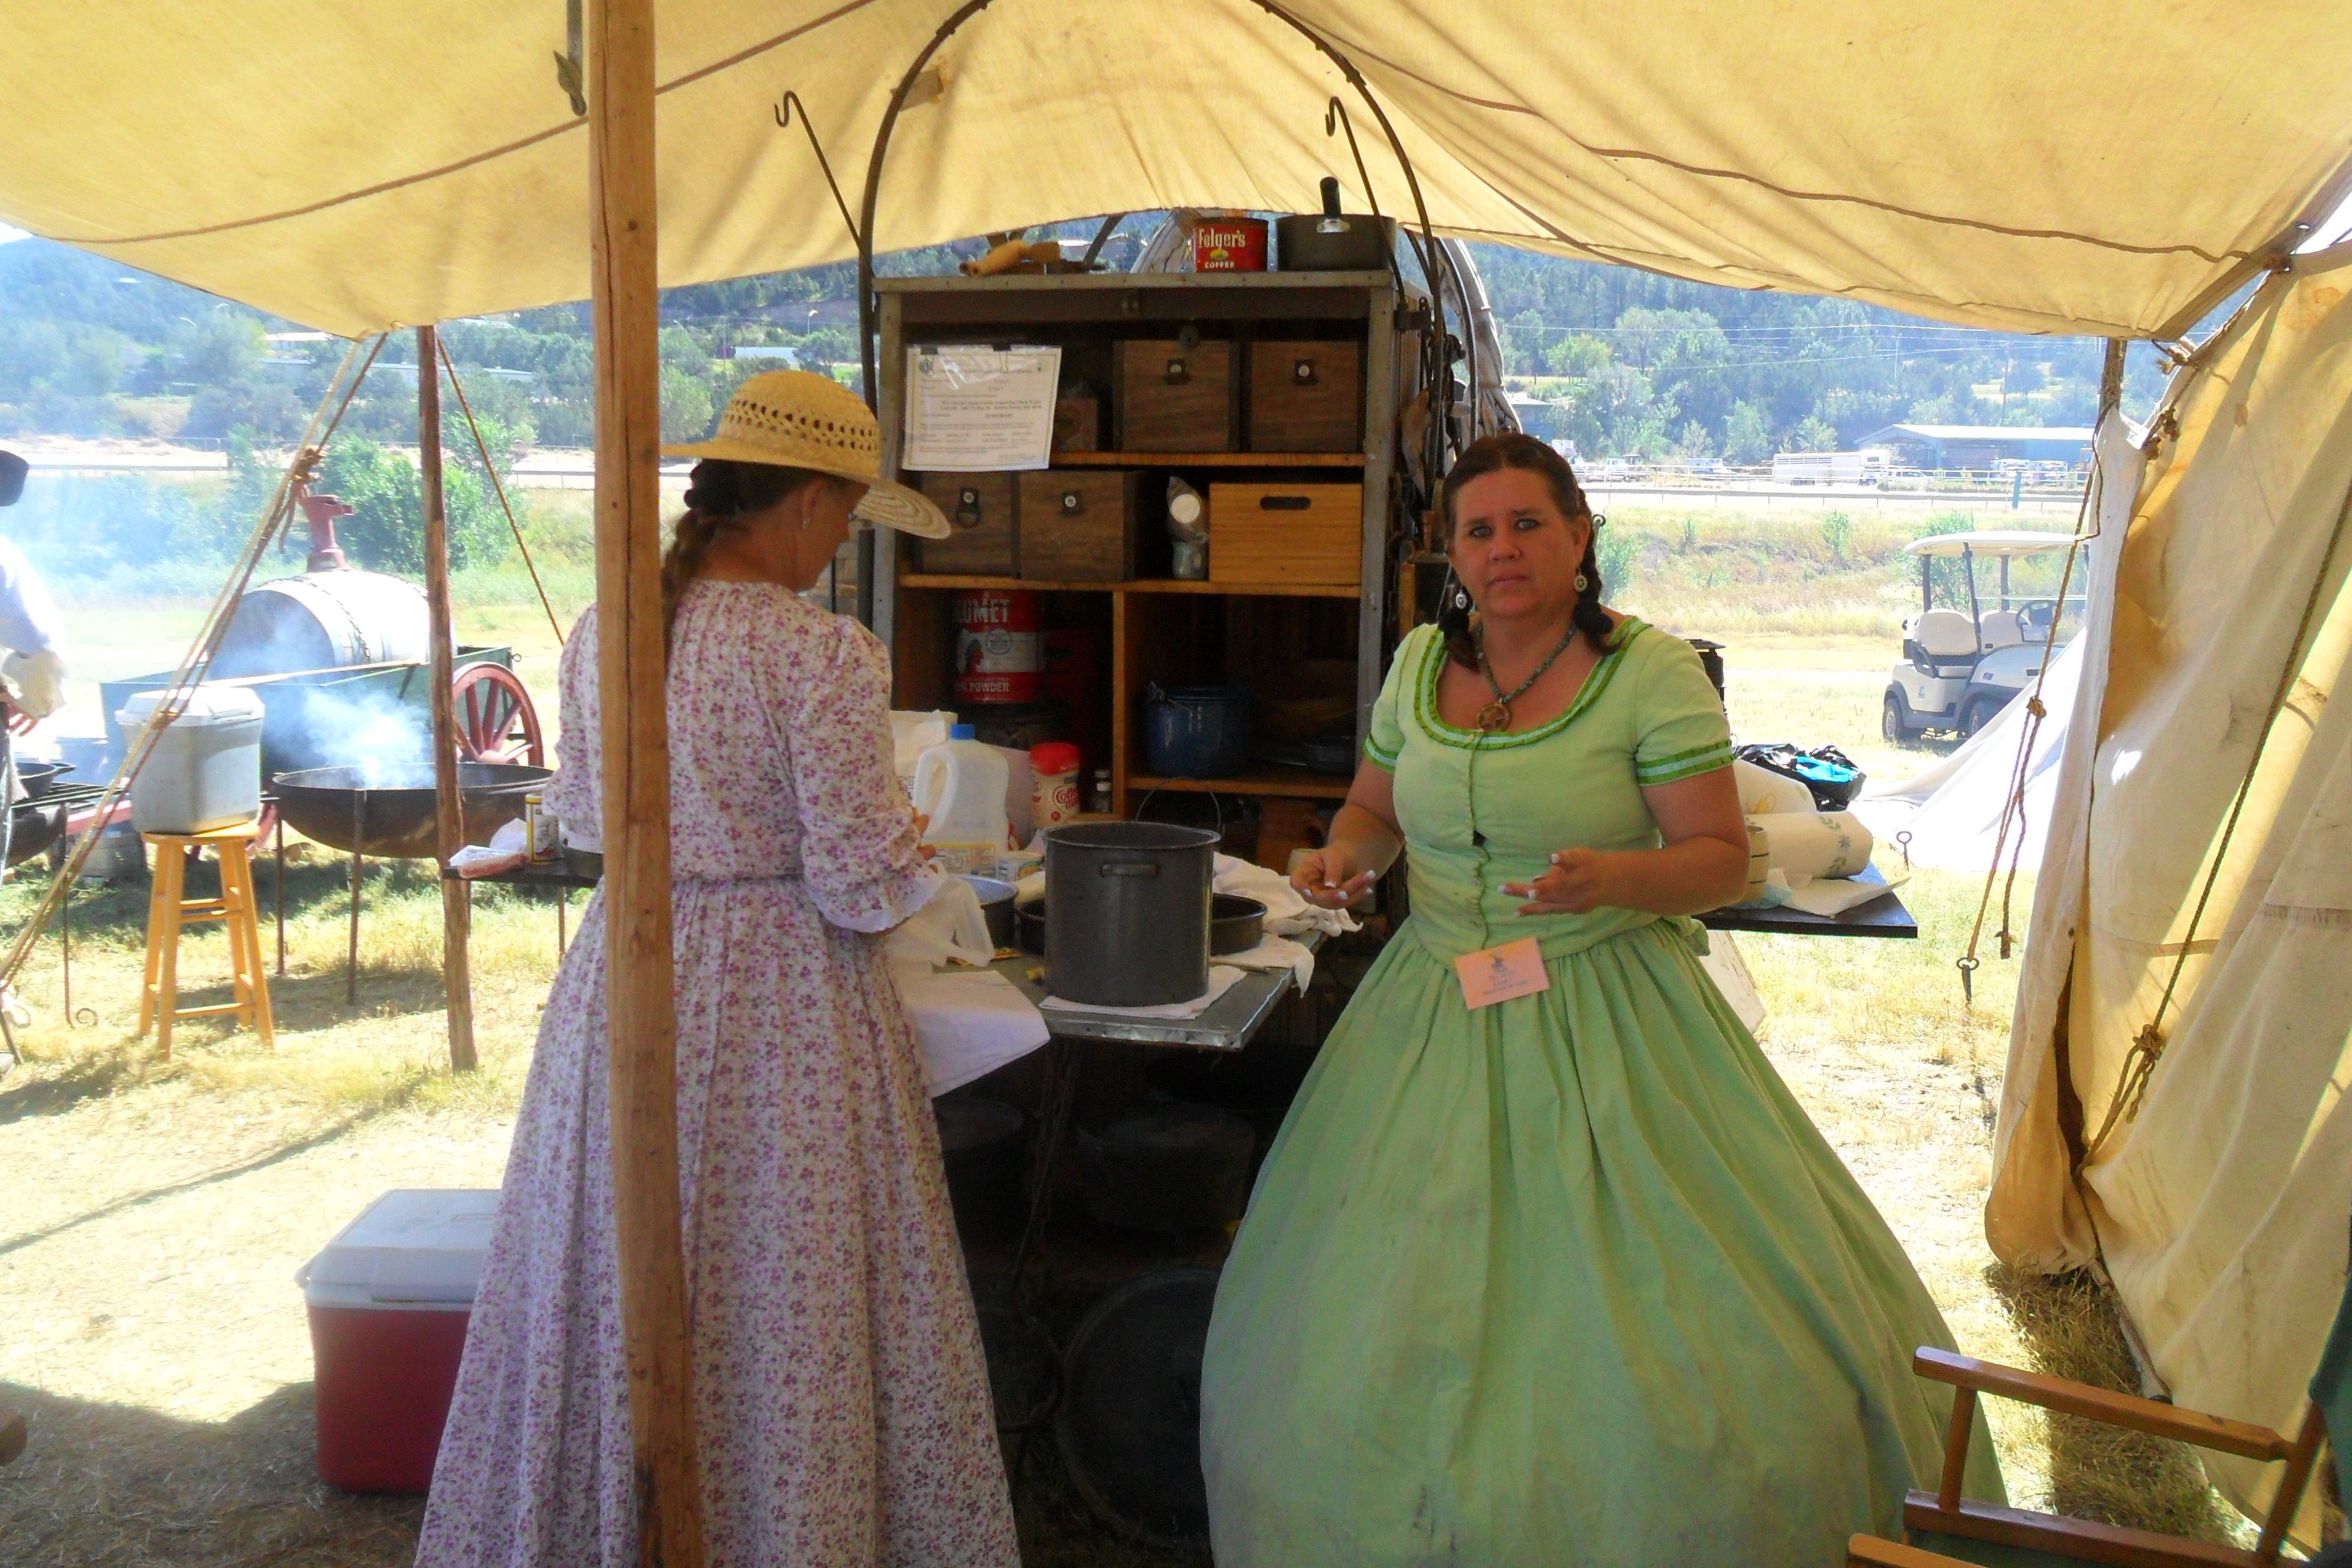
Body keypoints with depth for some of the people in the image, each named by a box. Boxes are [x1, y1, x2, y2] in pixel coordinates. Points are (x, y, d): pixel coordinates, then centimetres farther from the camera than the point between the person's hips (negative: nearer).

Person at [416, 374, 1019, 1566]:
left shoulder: (600, 633, 2)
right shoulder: (820, 654, -18)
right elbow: (865, 884, -17)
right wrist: (915, 864, 4)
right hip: (780, 1006, -6)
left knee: (621, 1290, 19)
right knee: (786, 1307, 8)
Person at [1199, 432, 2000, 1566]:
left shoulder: (1654, 673, -8)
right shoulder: (1420, 661, 6)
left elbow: (1723, 859, -8)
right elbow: (1376, 805, 19)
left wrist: (1611, 878, -26)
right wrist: (1344, 857, -2)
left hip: (1604, 1024, -4)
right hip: (1437, 1015, 4)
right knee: (1375, 1346, 10)